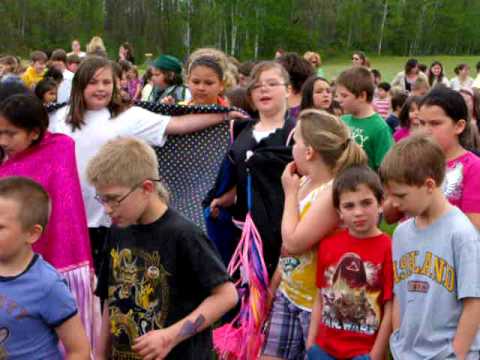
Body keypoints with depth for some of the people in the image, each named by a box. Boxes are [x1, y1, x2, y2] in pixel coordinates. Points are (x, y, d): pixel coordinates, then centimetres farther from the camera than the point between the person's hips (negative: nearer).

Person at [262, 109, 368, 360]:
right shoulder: (304, 183, 3)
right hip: (287, 294, 8)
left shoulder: (334, 192, -22)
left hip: (316, 302, -7)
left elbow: (293, 242, -24)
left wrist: (290, 193, -14)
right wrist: (274, 283, 16)